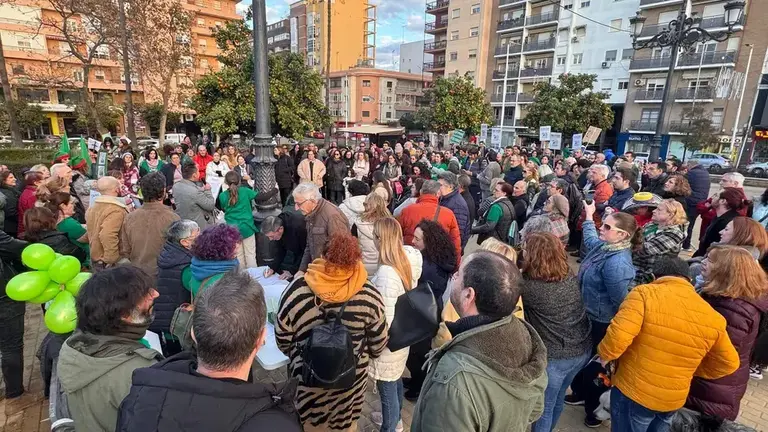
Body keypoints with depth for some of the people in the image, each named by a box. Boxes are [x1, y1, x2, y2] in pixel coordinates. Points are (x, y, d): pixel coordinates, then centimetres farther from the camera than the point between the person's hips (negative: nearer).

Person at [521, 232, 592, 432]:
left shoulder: (530, 286, -26)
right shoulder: (569, 275, -5)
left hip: (555, 357, -7)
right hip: (583, 350, 8)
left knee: (544, 407, 16)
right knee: (557, 399, 29)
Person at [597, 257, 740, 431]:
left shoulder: (645, 293, -19)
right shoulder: (712, 317, -3)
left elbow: (618, 335, -29)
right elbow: (727, 364, 7)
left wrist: (604, 355, -10)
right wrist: (690, 370, 18)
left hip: (632, 393, -4)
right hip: (675, 400, 5)